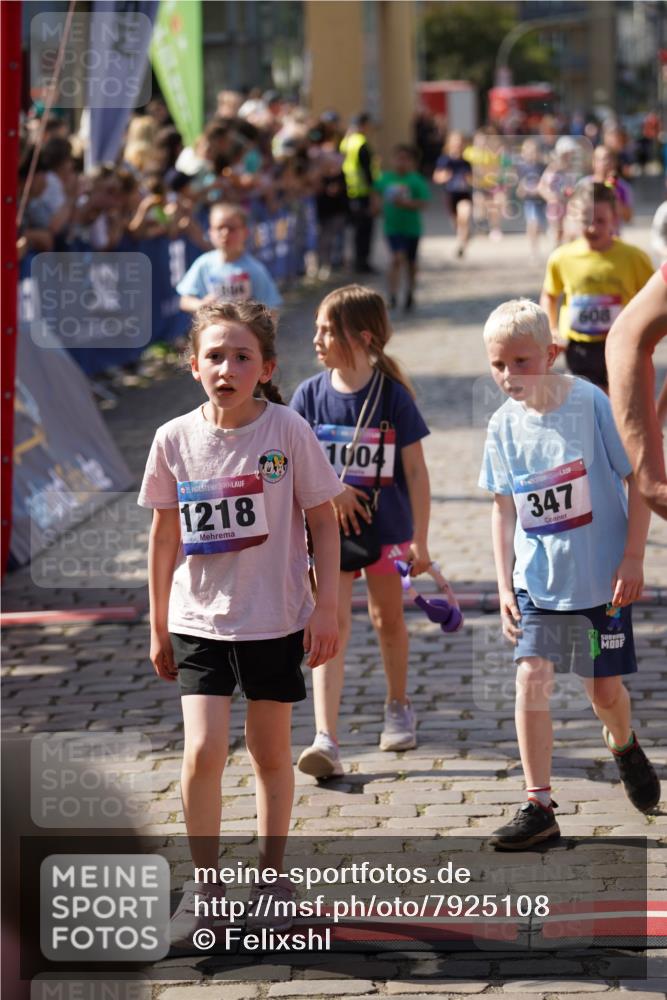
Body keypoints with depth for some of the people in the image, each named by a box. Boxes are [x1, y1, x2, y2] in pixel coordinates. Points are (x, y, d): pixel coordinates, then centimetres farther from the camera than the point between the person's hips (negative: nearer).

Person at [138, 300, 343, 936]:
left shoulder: (287, 431, -9)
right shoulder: (175, 440, -3)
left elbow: (323, 522, -1)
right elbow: (165, 536, 7)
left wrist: (326, 608, -6)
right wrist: (158, 627, 10)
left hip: (276, 620, -1)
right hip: (199, 621, 1)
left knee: (271, 752, 11)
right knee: (203, 752, -12)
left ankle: (270, 877, 28)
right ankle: (203, 885, 3)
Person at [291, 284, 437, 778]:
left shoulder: (393, 396, -11)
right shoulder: (310, 395, -4)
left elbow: (415, 470, -7)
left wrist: (420, 539, -8)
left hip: (386, 527, -1)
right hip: (329, 528, 1)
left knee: (389, 618, 16)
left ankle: (398, 708, 40)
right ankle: (326, 741, -16)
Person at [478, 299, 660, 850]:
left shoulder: (591, 403, -13)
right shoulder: (505, 426, -1)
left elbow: (638, 479, -7)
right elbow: (504, 508, 8)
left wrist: (632, 559, -11)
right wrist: (504, 585, 5)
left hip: (602, 576, -3)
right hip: (537, 578, 3)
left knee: (604, 688, 6)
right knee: (532, 676, -9)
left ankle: (624, 747, 41)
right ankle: (538, 804, -2)